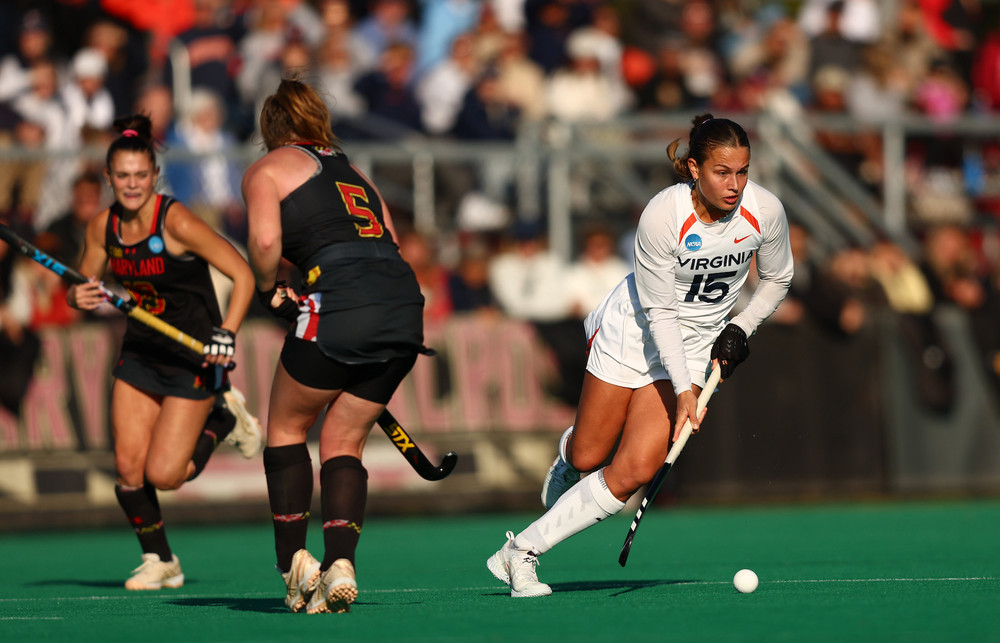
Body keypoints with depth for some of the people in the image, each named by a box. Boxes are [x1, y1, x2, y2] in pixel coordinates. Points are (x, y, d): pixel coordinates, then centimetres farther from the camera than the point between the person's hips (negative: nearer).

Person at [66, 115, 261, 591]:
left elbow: (242, 275, -19)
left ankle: (222, 419, 17)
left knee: (163, 475, -10)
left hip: (194, 358, -6)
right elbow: (82, 287, 12)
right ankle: (159, 561, 16)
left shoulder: (176, 222, -20)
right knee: (127, 465, -4)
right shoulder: (103, 227, -1)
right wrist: (80, 297, -13)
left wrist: (226, 333, -29)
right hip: (140, 353, 6)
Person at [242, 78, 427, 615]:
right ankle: (340, 565, -2)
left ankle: (294, 562, 10)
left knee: (286, 428, 16)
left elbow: (265, 240, -5)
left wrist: (269, 293, 12)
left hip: (341, 302, -5)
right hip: (406, 305, 5)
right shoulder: (354, 173, 30)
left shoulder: (266, 170, 12)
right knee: (343, 443, 14)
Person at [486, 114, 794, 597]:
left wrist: (740, 329, -7)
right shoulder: (663, 214, -28)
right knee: (588, 458, 6)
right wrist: (683, 390, -26)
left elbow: (777, 280, 4)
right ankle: (568, 452, 46)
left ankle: (521, 553, -2)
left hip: (700, 341, 2)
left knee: (633, 472, -11)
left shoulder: (765, 211, -17)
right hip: (635, 327, -2)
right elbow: (660, 312, -22)